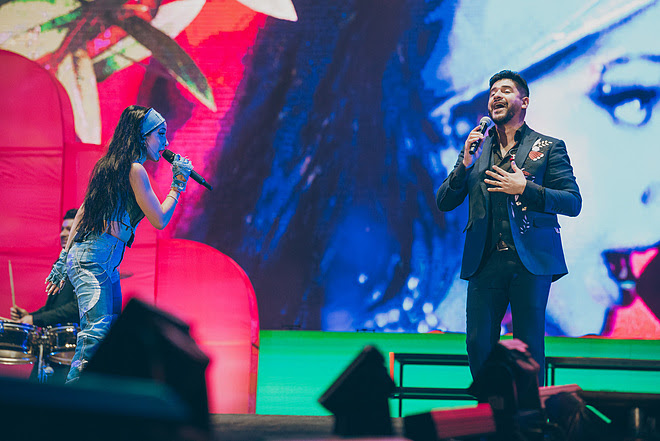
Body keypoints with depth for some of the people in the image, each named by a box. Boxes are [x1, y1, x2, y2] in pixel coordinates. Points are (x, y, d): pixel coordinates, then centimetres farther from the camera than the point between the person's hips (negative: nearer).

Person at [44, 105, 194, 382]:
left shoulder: (111, 166, 18)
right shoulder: (134, 170, -10)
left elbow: (84, 211, 19)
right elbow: (159, 220, -11)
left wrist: (65, 259, 21)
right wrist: (178, 183, 1)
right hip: (94, 260, -10)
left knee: (109, 331, 9)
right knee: (98, 331, -15)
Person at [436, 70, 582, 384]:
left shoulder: (548, 147, 7)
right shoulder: (476, 149, 16)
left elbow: (573, 202, 0)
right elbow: (444, 203, 13)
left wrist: (525, 188, -13)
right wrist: (465, 163, -2)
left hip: (530, 262, -3)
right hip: (485, 261, 3)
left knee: (529, 349, -3)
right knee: (478, 345, -1)